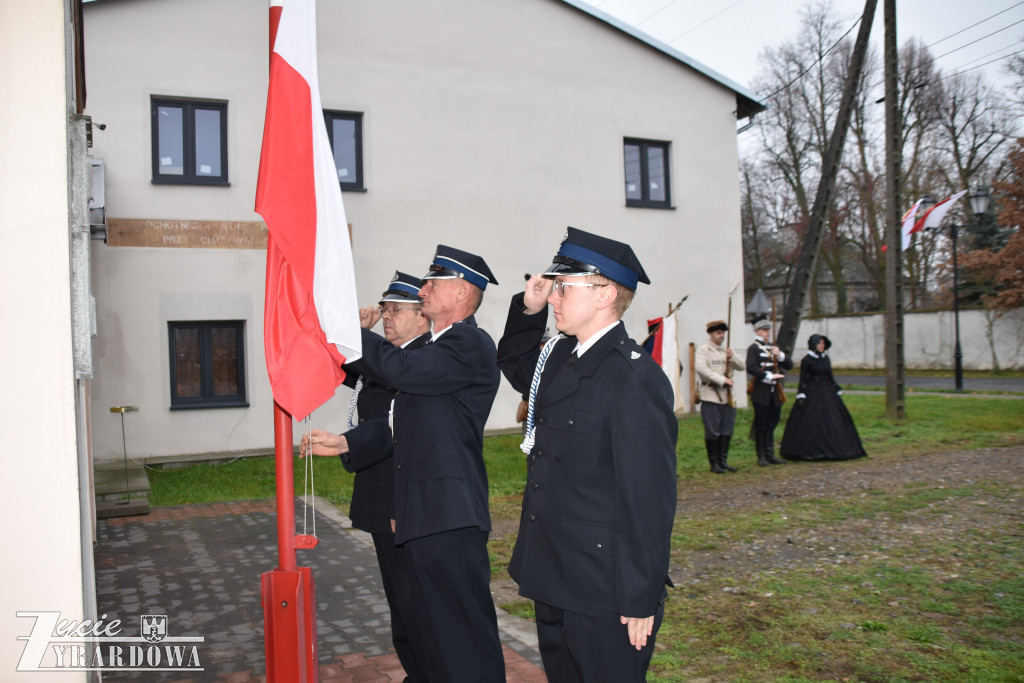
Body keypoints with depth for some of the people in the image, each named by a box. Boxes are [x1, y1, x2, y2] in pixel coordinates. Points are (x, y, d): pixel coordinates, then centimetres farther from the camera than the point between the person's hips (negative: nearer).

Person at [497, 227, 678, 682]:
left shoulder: (635, 377, -21)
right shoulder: (561, 355, 5)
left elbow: (649, 499, -22)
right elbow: (515, 368, 28)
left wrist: (640, 601, -19)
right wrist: (528, 309, 9)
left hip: (603, 594, -9)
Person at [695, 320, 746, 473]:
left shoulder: (726, 351, 17)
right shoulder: (703, 349, -4)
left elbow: (741, 367, 14)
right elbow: (701, 368, -19)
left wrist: (733, 357, -6)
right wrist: (722, 379, -20)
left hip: (727, 396, 6)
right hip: (711, 397, -6)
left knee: (727, 432, 8)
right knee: (713, 432, -2)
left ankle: (723, 461, 18)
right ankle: (714, 463, 8)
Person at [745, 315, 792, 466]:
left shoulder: (775, 347, 16)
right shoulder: (753, 348, -4)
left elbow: (789, 366, 11)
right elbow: (751, 368, -18)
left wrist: (780, 355, -7)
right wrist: (769, 376, -23)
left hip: (775, 393, 6)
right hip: (761, 393, -6)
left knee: (771, 425, 10)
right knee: (761, 426, 0)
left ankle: (770, 455, 16)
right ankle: (761, 456, 7)